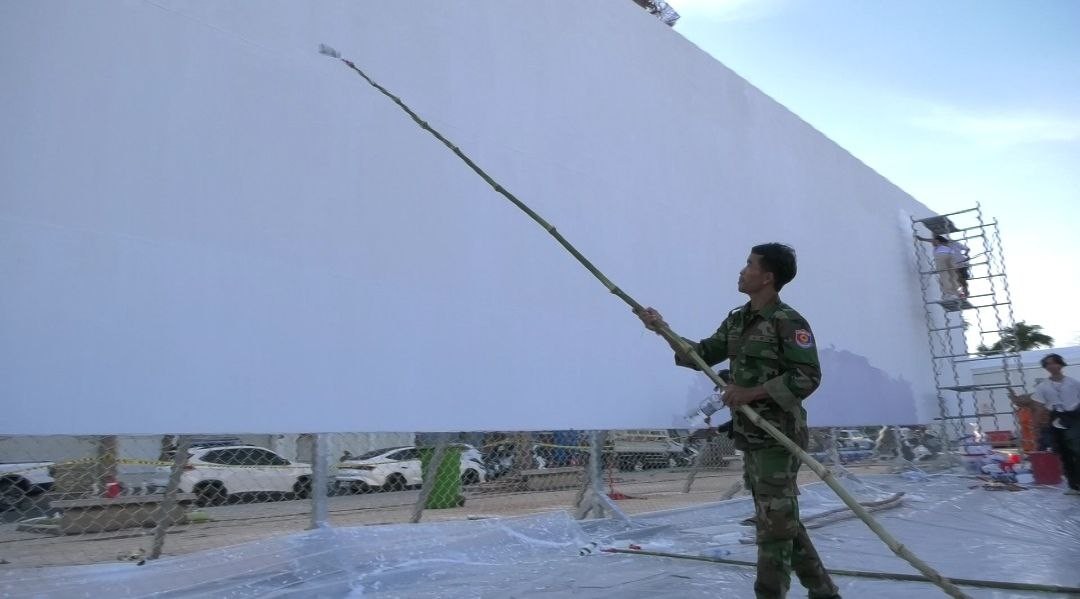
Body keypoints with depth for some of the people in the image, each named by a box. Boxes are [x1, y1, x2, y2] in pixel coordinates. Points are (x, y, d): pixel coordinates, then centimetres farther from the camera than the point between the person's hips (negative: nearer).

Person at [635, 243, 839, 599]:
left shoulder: (788, 322, -13)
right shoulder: (736, 320, 11)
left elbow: (808, 377, -18)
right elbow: (702, 355, 16)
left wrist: (751, 392, -22)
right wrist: (663, 329, 9)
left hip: (778, 435, -9)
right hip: (749, 435, 9)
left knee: (774, 522, -2)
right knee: (782, 519, 17)